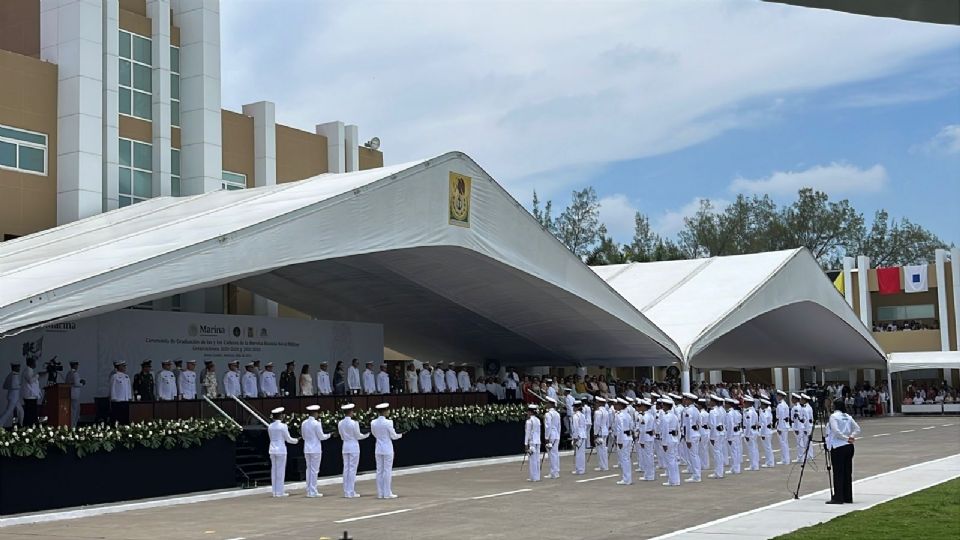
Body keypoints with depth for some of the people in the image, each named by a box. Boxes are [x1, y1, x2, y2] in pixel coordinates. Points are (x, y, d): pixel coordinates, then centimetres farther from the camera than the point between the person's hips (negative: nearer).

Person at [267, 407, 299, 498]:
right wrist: (296, 441, 13)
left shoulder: (270, 426, 5)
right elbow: (288, 439, -7)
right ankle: (280, 492, 0)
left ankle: (275, 492, 11)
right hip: (281, 450, -6)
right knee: (281, 471, -1)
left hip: (272, 450, 6)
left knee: (274, 470, 9)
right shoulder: (283, 426, -12)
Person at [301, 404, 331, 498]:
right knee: (314, 470, -2)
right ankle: (313, 492, 0)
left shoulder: (304, 423, 5)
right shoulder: (316, 423, -14)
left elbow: (303, 436, 13)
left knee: (309, 469, 12)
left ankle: (309, 491, 13)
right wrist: (329, 435, 8)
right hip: (316, 449, -6)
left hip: (307, 449, 6)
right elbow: (321, 437, -9)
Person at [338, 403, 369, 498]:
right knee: (352, 469, -2)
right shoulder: (354, 423, -14)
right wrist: (367, 434, 10)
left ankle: (346, 492, 11)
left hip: (345, 447, 6)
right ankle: (351, 492, -1)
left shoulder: (340, 423, 3)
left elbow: (342, 437, 10)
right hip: (354, 446, -5)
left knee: (346, 469, 9)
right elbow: (358, 436, -7)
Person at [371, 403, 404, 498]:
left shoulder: (373, 423, 0)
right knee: (387, 471, 0)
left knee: (379, 471, 8)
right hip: (388, 449, -5)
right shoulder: (388, 422, -16)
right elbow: (393, 436, -8)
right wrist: (400, 434, 11)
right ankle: (387, 493, 1)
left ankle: (380, 493, 10)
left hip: (378, 450, 5)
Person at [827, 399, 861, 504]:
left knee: (838, 473, -5)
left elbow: (836, 431, -17)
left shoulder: (833, 416, -7)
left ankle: (838, 498, -6)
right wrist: (851, 437, 1)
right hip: (849, 447, 7)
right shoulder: (848, 417, 12)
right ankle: (848, 497, 14)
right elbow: (857, 429, 10)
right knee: (848, 472, 10)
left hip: (838, 447, -7)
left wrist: (846, 438, -9)